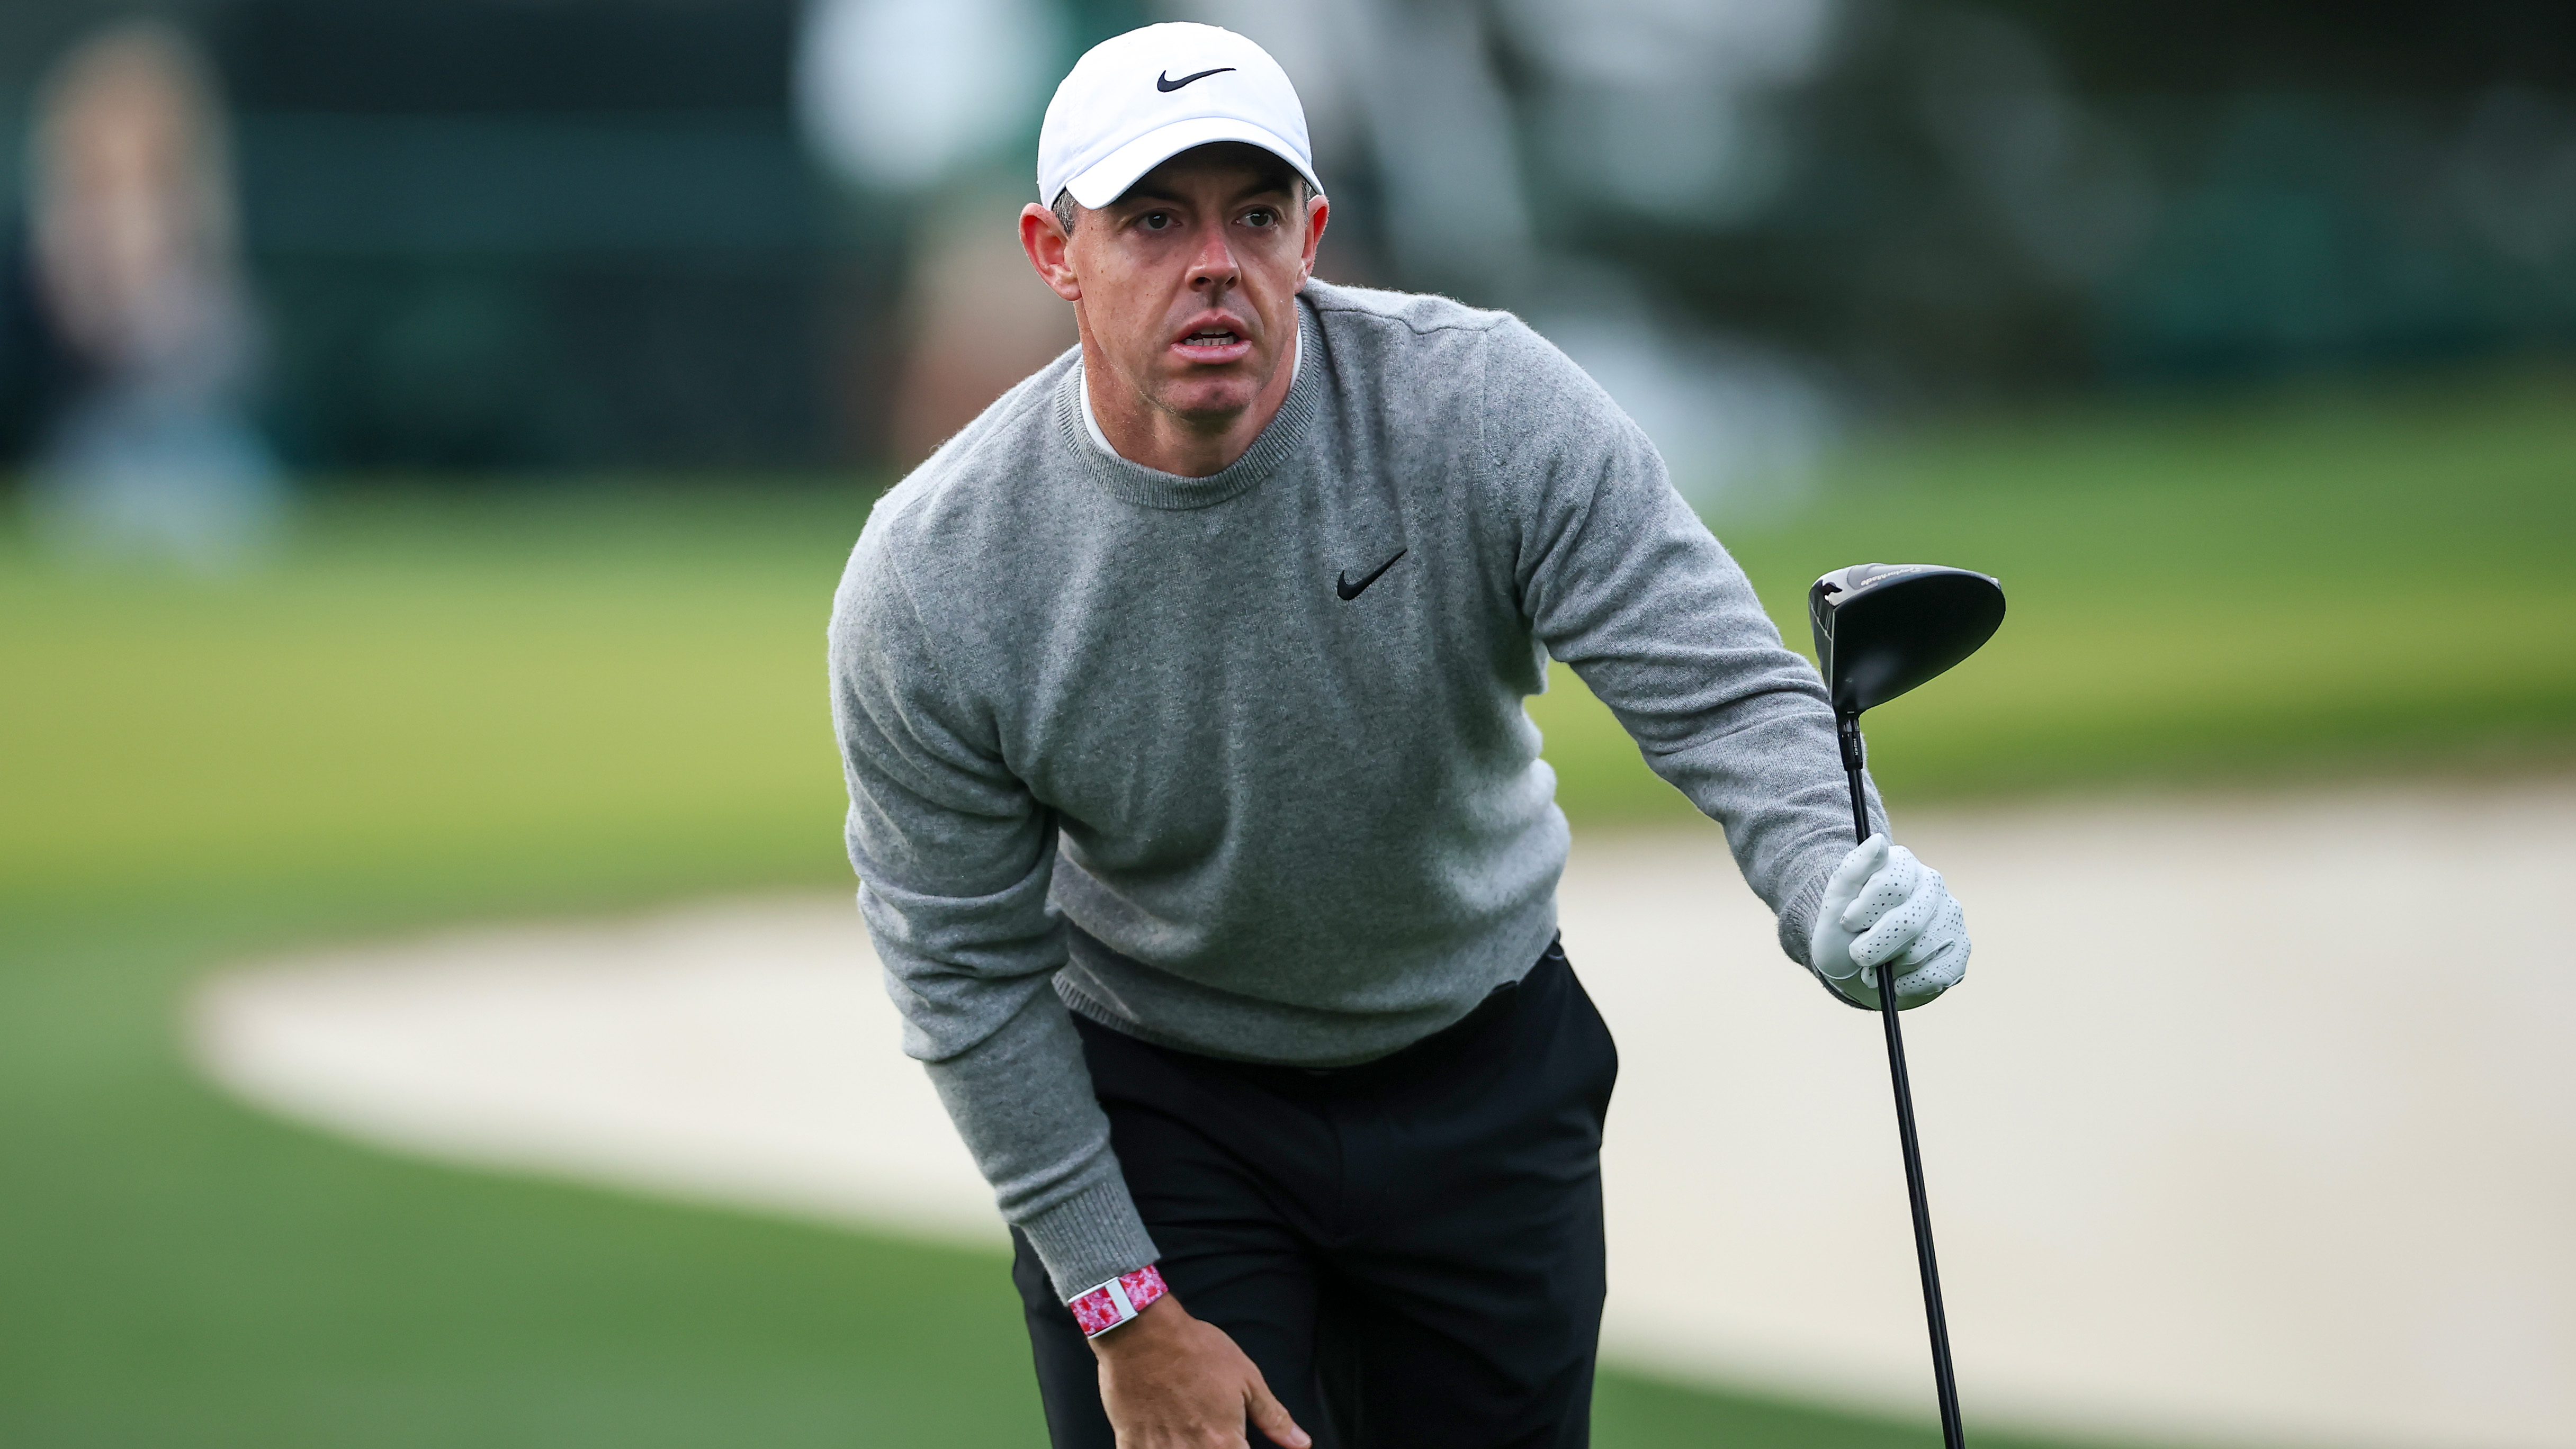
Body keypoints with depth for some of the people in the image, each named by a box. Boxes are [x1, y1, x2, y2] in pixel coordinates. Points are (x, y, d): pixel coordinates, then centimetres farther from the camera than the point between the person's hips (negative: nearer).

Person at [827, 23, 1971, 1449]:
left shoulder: (1490, 408, -22)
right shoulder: (926, 584, -22)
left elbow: (1724, 688, -26)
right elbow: (969, 974, -12)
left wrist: (1837, 882, -48)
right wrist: (1124, 1307, -11)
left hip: (1486, 1073, 1)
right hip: (1151, 1103, -1)